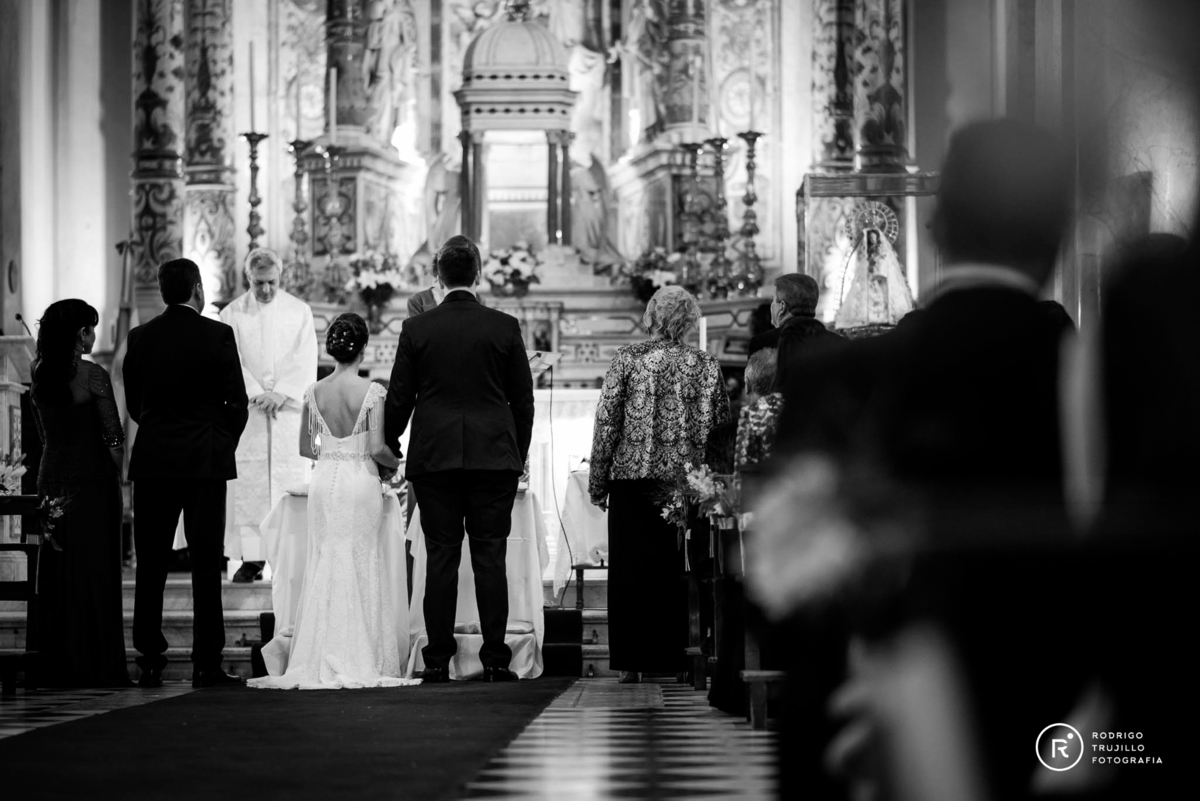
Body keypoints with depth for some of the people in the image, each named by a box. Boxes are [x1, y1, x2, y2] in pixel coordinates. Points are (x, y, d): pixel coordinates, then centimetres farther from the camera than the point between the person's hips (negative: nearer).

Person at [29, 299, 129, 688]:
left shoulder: (40, 376, 5)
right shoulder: (93, 375, -13)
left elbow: (45, 434, 11)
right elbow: (114, 437, -11)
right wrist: (117, 479, 2)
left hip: (52, 477, 6)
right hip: (92, 480, -6)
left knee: (55, 573, 9)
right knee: (95, 572, -1)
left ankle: (57, 666, 12)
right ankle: (98, 666, 0)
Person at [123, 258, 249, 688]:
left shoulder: (140, 337, 3)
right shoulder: (217, 334, -6)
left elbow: (133, 403, 7)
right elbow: (237, 402, -5)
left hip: (151, 461, 3)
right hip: (205, 460, -3)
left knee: (150, 567, 6)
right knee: (206, 563, 0)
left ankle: (150, 663, 5)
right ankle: (207, 663, -1)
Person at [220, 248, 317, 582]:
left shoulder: (299, 311, 6)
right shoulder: (232, 314, 5)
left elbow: (305, 361, -1)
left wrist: (280, 394, -13)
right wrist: (257, 395, -14)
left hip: (289, 409, 0)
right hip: (246, 411, 0)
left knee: (290, 479, -4)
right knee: (246, 483, -3)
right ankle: (251, 558, -1)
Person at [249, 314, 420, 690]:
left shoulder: (314, 392, 2)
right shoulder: (371, 391, -10)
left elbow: (305, 447, 6)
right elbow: (377, 447, -14)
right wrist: (396, 464, 6)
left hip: (324, 482, 3)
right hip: (361, 483, -3)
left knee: (324, 567, 8)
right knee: (362, 568, 3)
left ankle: (321, 660, 6)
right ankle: (360, 659, 2)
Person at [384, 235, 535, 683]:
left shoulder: (416, 328, -1)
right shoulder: (505, 327, -1)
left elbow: (399, 398, 3)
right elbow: (523, 399, 4)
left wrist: (390, 446, 18)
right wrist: (519, 456, 16)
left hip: (433, 458, 0)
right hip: (494, 457, 0)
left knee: (440, 558, 3)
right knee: (490, 558, 1)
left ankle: (437, 662, 3)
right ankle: (495, 660, -1)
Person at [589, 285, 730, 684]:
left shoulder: (627, 358, -3)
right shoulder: (707, 365, 3)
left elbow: (606, 422, -3)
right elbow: (722, 427, 5)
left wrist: (598, 481, 3)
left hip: (633, 478, -1)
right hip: (688, 483, 1)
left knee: (630, 573, 5)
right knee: (678, 574, 6)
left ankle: (632, 663, 5)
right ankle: (675, 656, 6)